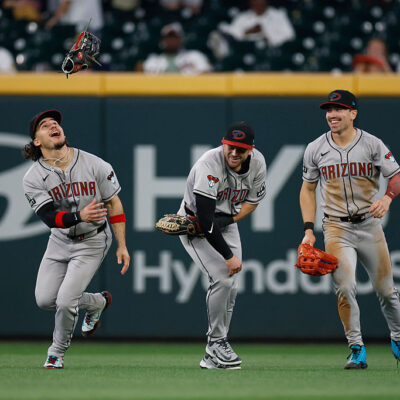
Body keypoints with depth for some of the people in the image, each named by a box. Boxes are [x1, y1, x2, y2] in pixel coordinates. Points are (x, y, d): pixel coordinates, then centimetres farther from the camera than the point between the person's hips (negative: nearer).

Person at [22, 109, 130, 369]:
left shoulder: (94, 165, -14)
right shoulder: (34, 178, -12)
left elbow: (114, 204, -4)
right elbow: (50, 218, -22)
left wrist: (122, 246, -7)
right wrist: (80, 216, -42)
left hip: (92, 243, -3)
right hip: (60, 241, 3)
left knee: (65, 301, -15)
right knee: (45, 299, -2)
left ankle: (58, 352, 12)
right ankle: (97, 302, 26)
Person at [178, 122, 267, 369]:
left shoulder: (258, 163, -13)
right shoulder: (210, 165, -32)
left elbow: (254, 199, 5)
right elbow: (205, 219, -33)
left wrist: (230, 219, -14)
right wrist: (229, 256, -30)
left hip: (227, 223, 6)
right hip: (195, 224, -6)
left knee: (231, 287, 0)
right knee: (222, 279, -21)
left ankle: (213, 356, 10)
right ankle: (216, 342, -6)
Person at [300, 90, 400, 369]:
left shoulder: (372, 145, -2)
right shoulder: (315, 149, 3)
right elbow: (308, 189, 11)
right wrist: (308, 229, 2)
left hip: (369, 226, 0)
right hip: (336, 228, 0)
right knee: (345, 288, -16)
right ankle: (357, 349, -7)